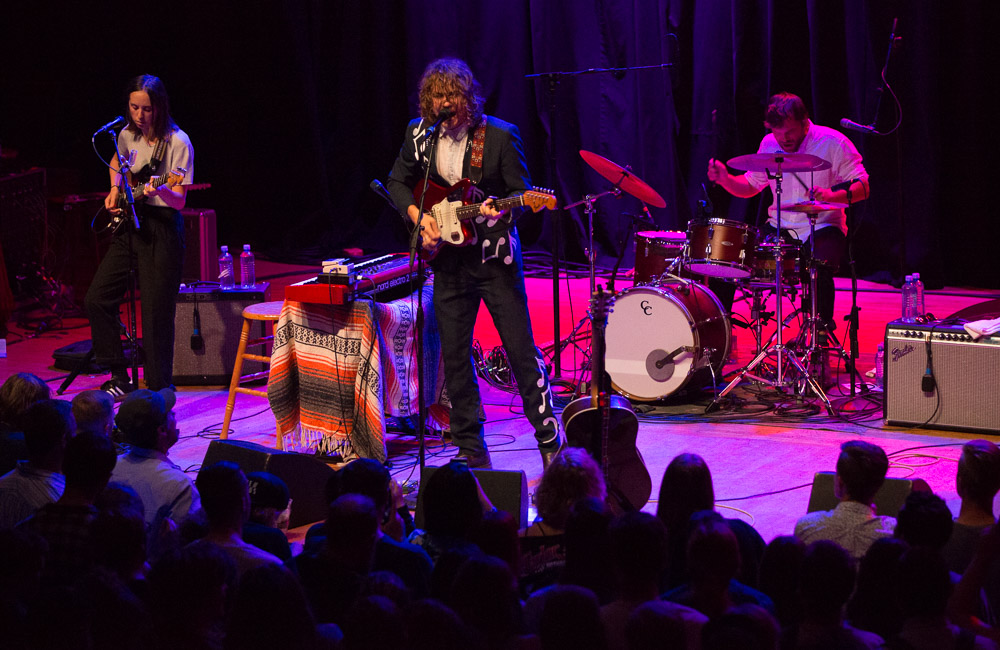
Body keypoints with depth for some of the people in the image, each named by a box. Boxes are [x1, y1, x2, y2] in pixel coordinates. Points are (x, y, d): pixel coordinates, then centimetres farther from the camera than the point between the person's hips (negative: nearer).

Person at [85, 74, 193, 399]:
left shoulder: (177, 143, -14)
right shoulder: (128, 135, 5)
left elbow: (178, 201, -18)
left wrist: (159, 190, -37)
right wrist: (115, 190, 12)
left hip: (162, 231, -7)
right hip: (128, 226, 7)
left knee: (156, 314, -7)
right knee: (97, 299, 2)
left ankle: (158, 391, 3)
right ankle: (120, 377, 14)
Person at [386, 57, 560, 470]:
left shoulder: (499, 136, -10)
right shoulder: (418, 133, 3)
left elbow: (523, 194, -7)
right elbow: (398, 183, 16)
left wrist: (501, 210, -28)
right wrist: (419, 216, -1)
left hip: (495, 257, -4)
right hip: (448, 259, 4)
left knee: (521, 350, -4)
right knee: (454, 357, 7)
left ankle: (549, 441, 6)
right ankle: (471, 449, 18)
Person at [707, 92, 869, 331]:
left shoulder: (833, 142, -10)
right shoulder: (769, 144, 5)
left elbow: (862, 188, -10)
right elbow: (749, 186, 15)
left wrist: (832, 196, -30)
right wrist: (726, 179, -7)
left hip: (822, 228, -4)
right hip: (779, 227, 4)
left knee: (818, 270, -34)